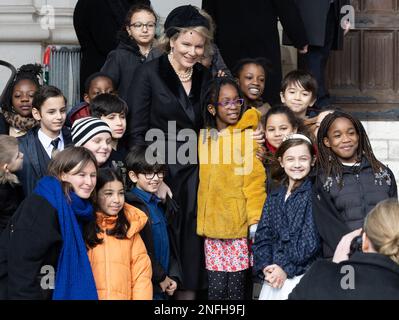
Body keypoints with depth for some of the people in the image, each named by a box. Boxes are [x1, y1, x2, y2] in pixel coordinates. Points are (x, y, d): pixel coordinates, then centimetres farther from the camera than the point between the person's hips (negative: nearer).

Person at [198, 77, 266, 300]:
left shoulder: (246, 136, -2)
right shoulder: (205, 137, 11)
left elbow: (255, 180, -6)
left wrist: (255, 219, -14)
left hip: (239, 224, -3)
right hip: (212, 223, 3)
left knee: (236, 287, -1)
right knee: (217, 287, 2)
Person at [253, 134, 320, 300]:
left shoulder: (315, 194, -4)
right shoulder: (273, 197, 12)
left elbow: (311, 241, -10)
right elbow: (262, 236, 7)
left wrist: (286, 269, -13)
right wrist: (265, 267, -8)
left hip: (302, 278, -5)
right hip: (273, 279, 5)